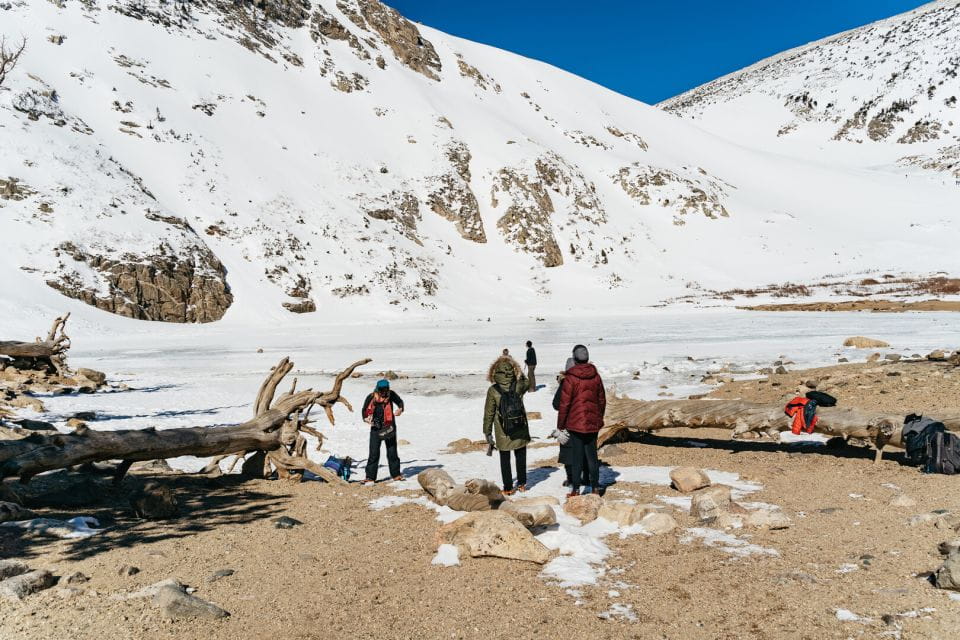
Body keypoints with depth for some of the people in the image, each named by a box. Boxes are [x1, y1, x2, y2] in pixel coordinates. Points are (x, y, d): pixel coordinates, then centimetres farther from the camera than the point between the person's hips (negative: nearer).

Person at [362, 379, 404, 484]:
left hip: (389, 428, 1)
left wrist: (400, 409, -8)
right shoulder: (371, 397, -9)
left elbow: (400, 401, 12)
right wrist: (366, 419, -14)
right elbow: (365, 410, 4)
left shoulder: (391, 394, -6)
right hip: (376, 428, -1)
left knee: (392, 452, 10)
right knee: (374, 453, -5)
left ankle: (396, 474, 21)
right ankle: (370, 477, 1)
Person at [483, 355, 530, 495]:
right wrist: (519, 373, 15)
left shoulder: (493, 390, -14)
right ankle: (522, 484, 27)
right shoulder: (519, 386, -10)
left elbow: (489, 413, -8)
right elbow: (527, 383, 17)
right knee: (521, 457, 19)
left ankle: (508, 488, 15)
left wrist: (487, 432, 1)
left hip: (503, 433, -2)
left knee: (505, 459, 11)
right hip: (520, 431, 2)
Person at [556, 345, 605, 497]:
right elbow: (602, 400, 9)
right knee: (592, 455, 13)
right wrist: (599, 418, 22)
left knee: (577, 456, 3)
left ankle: (576, 489, 7)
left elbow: (564, 403, -11)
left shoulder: (570, 378, -13)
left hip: (575, 423, -4)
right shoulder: (595, 376, 0)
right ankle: (595, 487, 19)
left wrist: (560, 424, -2)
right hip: (593, 423, 4)